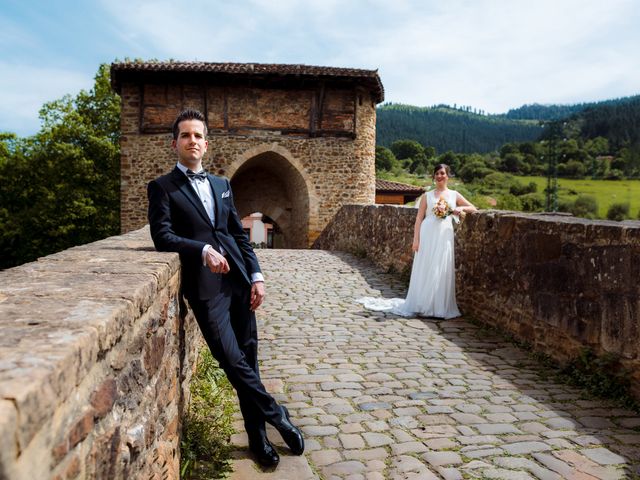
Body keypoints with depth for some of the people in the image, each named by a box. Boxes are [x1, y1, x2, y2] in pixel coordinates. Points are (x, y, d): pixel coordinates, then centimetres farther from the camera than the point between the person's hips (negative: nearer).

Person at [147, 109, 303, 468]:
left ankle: (258, 436, 21)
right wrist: (203, 250, -21)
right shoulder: (162, 187, 5)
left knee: (248, 359, 8)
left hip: (239, 281, 4)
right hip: (206, 286, -4)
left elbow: (240, 235, 15)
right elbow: (163, 236, -7)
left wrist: (256, 275, 4)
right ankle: (277, 415, 11)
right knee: (232, 360, -10)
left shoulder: (222, 184, 18)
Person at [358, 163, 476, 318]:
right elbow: (419, 218, 3)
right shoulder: (427, 196, 7)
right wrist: (416, 239, -6)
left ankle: (439, 307, 10)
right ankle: (421, 305, 8)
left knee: (441, 272, 1)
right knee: (424, 270, 0)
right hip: (427, 235, -1)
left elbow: (473, 208, 17)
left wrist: (461, 208, -5)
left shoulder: (454, 195, 12)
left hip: (444, 237, 1)